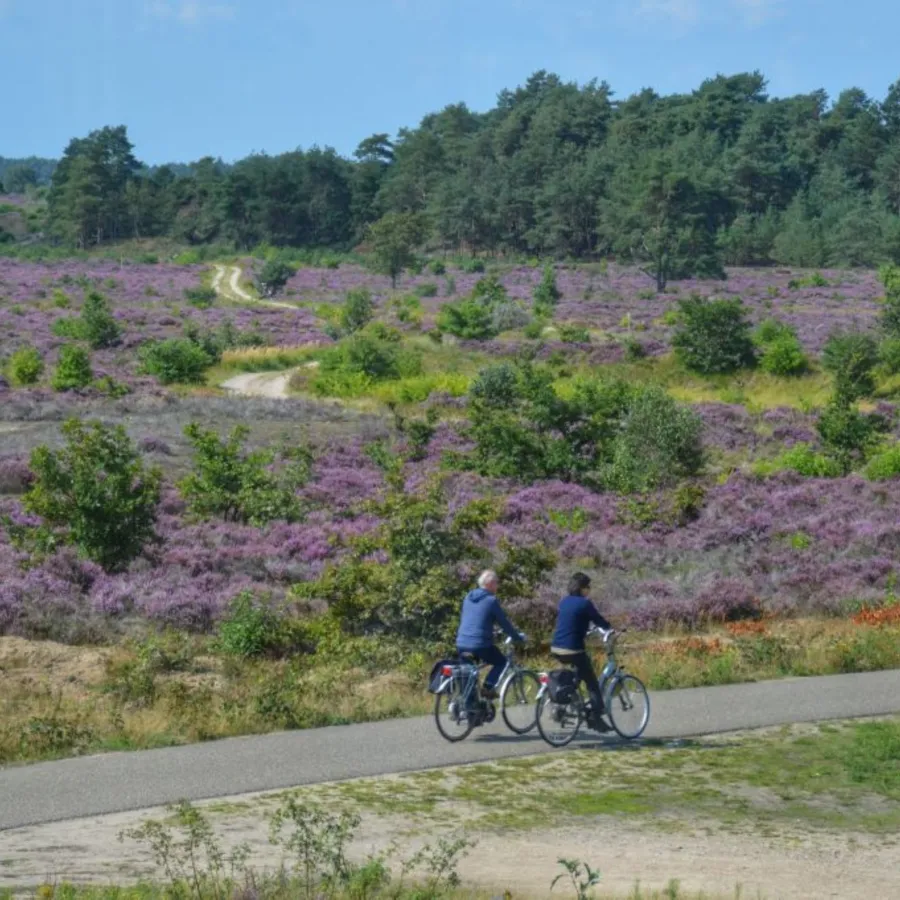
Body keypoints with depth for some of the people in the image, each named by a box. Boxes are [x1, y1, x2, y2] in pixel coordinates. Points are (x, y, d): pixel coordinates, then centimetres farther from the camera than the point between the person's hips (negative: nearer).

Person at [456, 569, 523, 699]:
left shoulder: (469, 597, 13)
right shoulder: (491, 600, -8)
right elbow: (504, 623, -2)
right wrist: (518, 637, 13)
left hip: (461, 643, 6)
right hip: (480, 644, -6)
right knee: (501, 662, 15)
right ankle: (488, 687, -3)